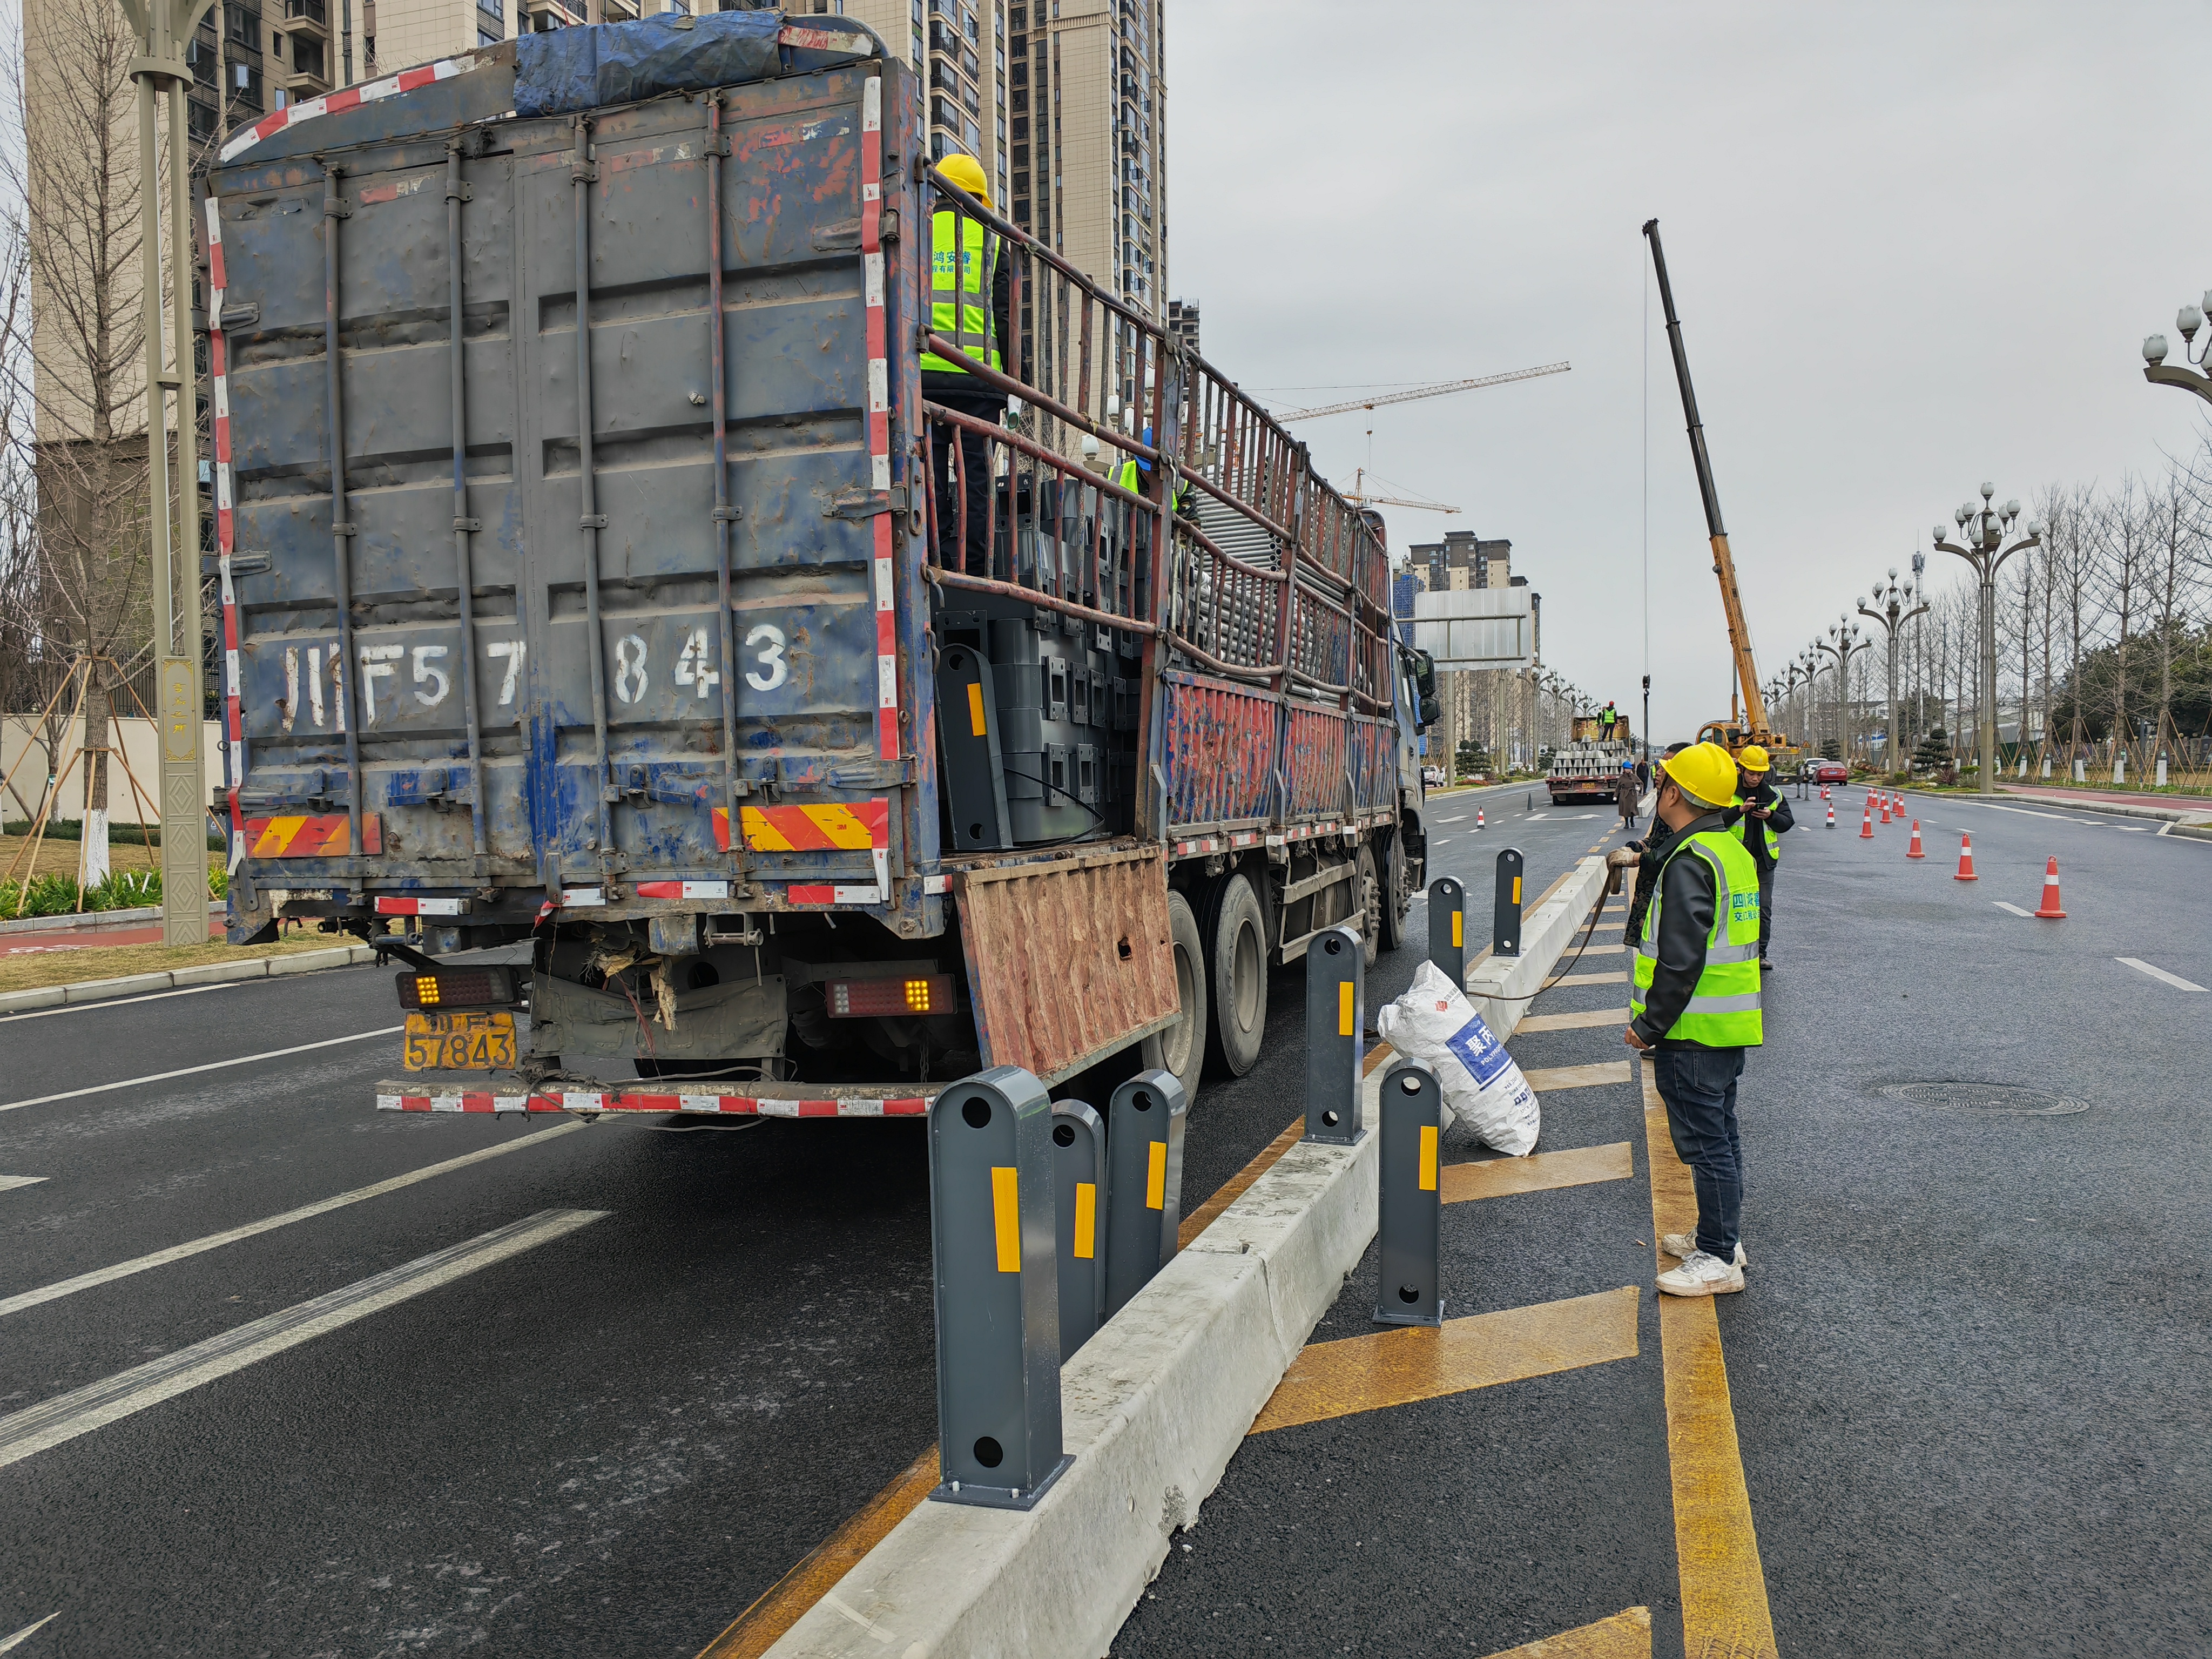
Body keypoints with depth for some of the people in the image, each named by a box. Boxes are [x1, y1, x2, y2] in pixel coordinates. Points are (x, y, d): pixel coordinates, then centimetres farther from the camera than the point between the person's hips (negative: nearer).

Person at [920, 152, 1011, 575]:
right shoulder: (990, 237, 8)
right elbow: (1005, 313, 4)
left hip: (921, 371, 1)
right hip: (977, 374, -1)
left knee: (928, 472, 3)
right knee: (976, 474, 1)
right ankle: (976, 569, -1)